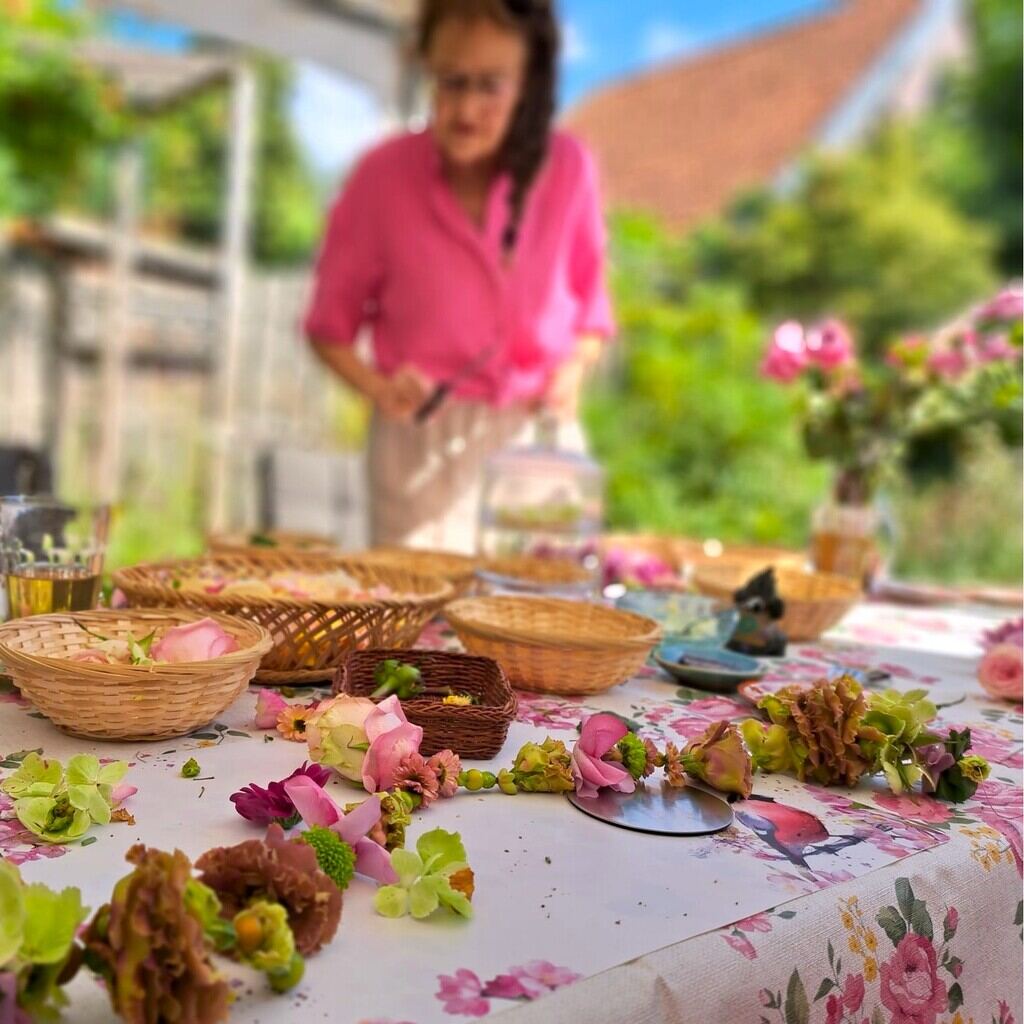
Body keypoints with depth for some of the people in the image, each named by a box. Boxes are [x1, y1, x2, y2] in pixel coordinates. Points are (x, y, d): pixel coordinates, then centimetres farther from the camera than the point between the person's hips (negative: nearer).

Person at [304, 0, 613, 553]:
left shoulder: (567, 166, -4)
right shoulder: (383, 176, -10)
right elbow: (330, 325, 0)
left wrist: (574, 369, -9)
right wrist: (380, 389, -17)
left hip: (539, 437, 2)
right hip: (425, 448, -2)